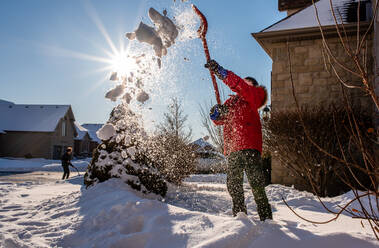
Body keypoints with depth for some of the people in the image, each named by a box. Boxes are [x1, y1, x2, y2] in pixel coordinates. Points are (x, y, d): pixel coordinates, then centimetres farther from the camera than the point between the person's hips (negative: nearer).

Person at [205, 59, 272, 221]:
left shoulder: (251, 96, 10)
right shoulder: (232, 102, 28)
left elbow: (237, 84, -11)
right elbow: (218, 120, 21)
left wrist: (218, 70, -15)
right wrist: (217, 113, -3)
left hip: (249, 148, -6)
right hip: (233, 150, 7)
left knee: (256, 185, -8)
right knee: (233, 186, 7)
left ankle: (266, 218, 1)